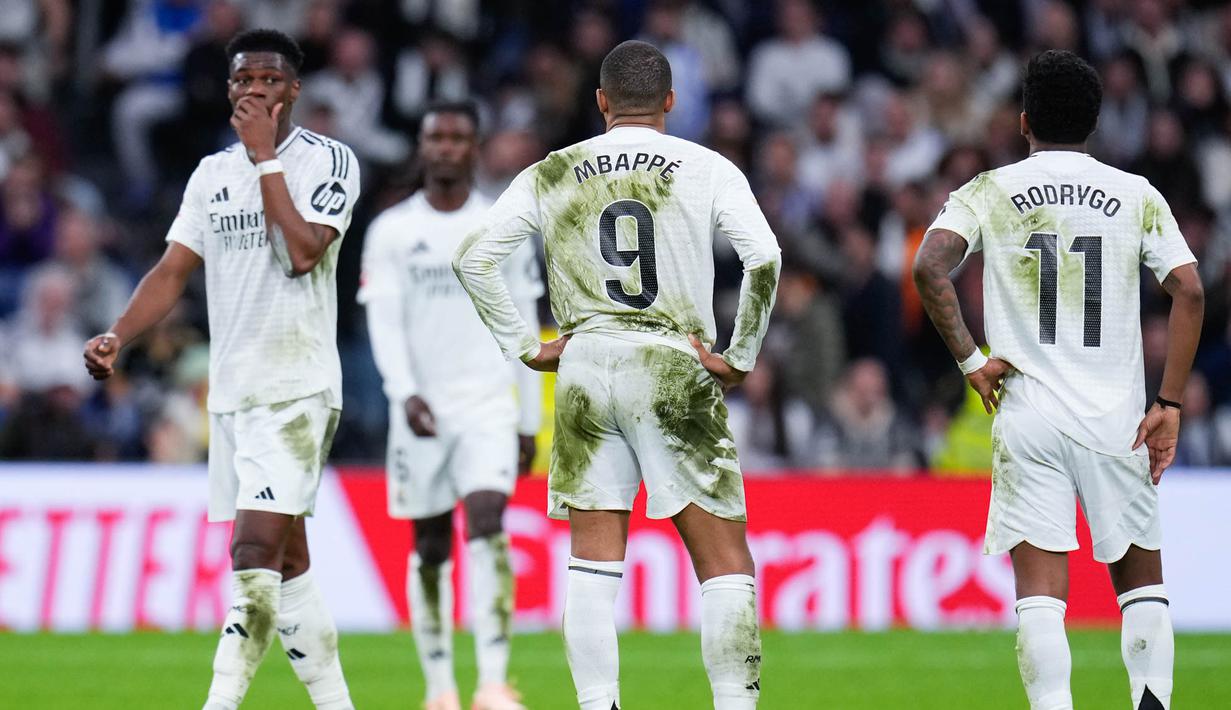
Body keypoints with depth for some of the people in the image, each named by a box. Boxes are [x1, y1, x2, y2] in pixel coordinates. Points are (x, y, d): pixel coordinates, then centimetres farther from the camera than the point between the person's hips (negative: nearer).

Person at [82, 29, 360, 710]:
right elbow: (173, 269, 10)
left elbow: (303, 252, -19)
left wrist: (266, 158, -13)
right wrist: (117, 336, -6)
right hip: (231, 389, 7)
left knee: (255, 548, -17)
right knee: (286, 558, 9)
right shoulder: (213, 173, 14)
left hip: (297, 387, -7)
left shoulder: (327, 161, -4)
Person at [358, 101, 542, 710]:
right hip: (420, 408, 1)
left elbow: (524, 332, 10)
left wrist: (530, 422, 8)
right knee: (430, 547, 5)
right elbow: (383, 322, -5)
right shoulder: (390, 231, 3)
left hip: (488, 406, -1)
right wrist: (405, 393, -21)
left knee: (487, 524, -18)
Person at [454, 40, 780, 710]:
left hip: (584, 366, 2)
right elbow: (764, 259, -10)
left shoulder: (552, 174, 8)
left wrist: (525, 346, 9)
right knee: (724, 560, 2)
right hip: (674, 367, -2)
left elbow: (472, 256, 4)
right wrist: (739, 356, -2)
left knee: (592, 562, 6)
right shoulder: (706, 170, 2)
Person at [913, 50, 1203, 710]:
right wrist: (1168, 403, -2)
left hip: (1028, 415, -1)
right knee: (1141, 580, 15)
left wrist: (969, 358, -4)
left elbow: (930, 267, -12)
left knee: (1041, 594, -3)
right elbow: (1189, 291, -5)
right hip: (1116, 420, 1)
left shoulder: (989, 192, 3)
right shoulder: (1137, 196, 5)